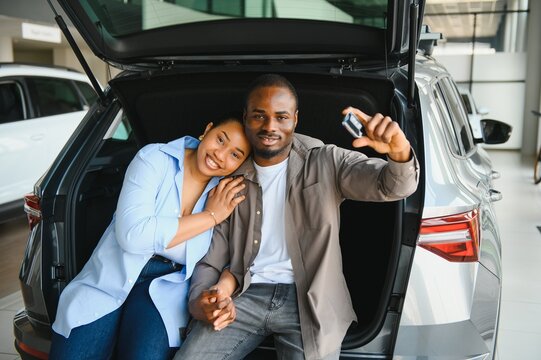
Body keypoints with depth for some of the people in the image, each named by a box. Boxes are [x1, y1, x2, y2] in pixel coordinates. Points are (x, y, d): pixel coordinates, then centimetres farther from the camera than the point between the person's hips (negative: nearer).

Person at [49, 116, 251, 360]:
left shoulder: (230, 193, -3)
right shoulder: (154, 158, -11)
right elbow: (132, 234, -23)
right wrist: (210, 216, -18)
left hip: (166, 286, 1)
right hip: (108, 278, 0)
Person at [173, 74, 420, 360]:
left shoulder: (326, 162, 4)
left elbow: (393, 185, -7)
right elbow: (210, 258, 11)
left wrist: (400, 152, -31)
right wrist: (200, 301, -10)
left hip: (309, 300, -1)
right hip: (243, 296, 2)